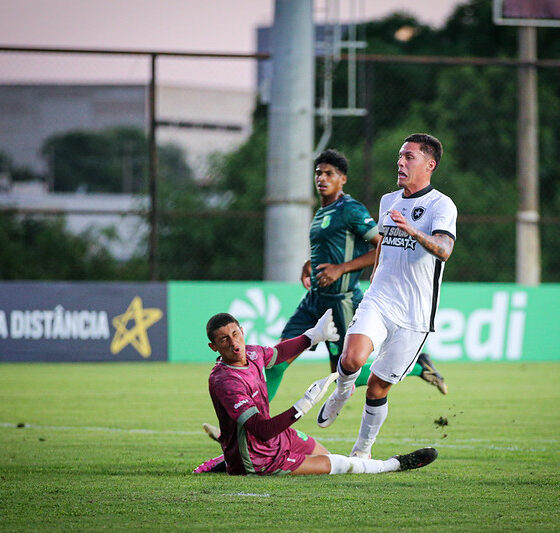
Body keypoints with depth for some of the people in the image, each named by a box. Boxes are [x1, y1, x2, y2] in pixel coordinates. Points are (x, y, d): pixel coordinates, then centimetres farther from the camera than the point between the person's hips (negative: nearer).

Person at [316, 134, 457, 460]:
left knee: (378, 387, 1)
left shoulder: (441, 205, -7)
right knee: (352, 359, -24)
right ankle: (342, 393, 9)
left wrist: (413, 231, -42)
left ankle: (364, 448, 21)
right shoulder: (388, 201, 14)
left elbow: (444, 249, -25)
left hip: (414, 315, -4)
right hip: (378, 301, 4)